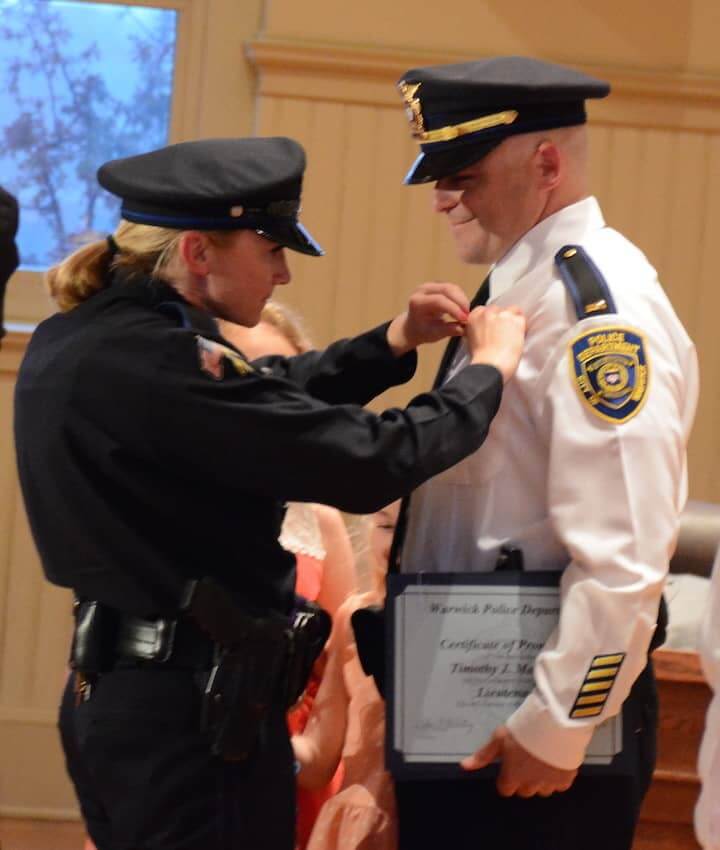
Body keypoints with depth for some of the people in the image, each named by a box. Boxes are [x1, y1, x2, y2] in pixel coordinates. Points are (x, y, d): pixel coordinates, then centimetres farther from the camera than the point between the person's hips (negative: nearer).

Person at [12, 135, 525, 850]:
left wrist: (392, 345, 9)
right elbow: (364, 462, -23)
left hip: (116, 694, 10)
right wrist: (488, 370, -8)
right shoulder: (146, 360, -24)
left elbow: (264, 399, 20)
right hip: (194, 713, -10)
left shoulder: (73, 339, 7)